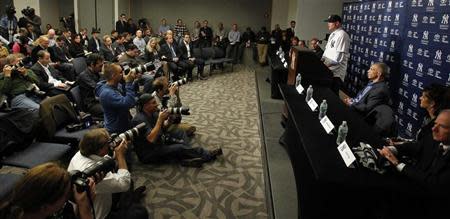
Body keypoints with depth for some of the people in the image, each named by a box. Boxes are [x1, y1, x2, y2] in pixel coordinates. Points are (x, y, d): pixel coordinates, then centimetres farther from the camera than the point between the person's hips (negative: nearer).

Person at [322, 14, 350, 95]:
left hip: (336, 73, -9)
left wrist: (326, 64, -16)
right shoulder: (333, 34, 16)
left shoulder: (342, 35, -15)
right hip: (329, 70, 9)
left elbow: (339, 57, -21)